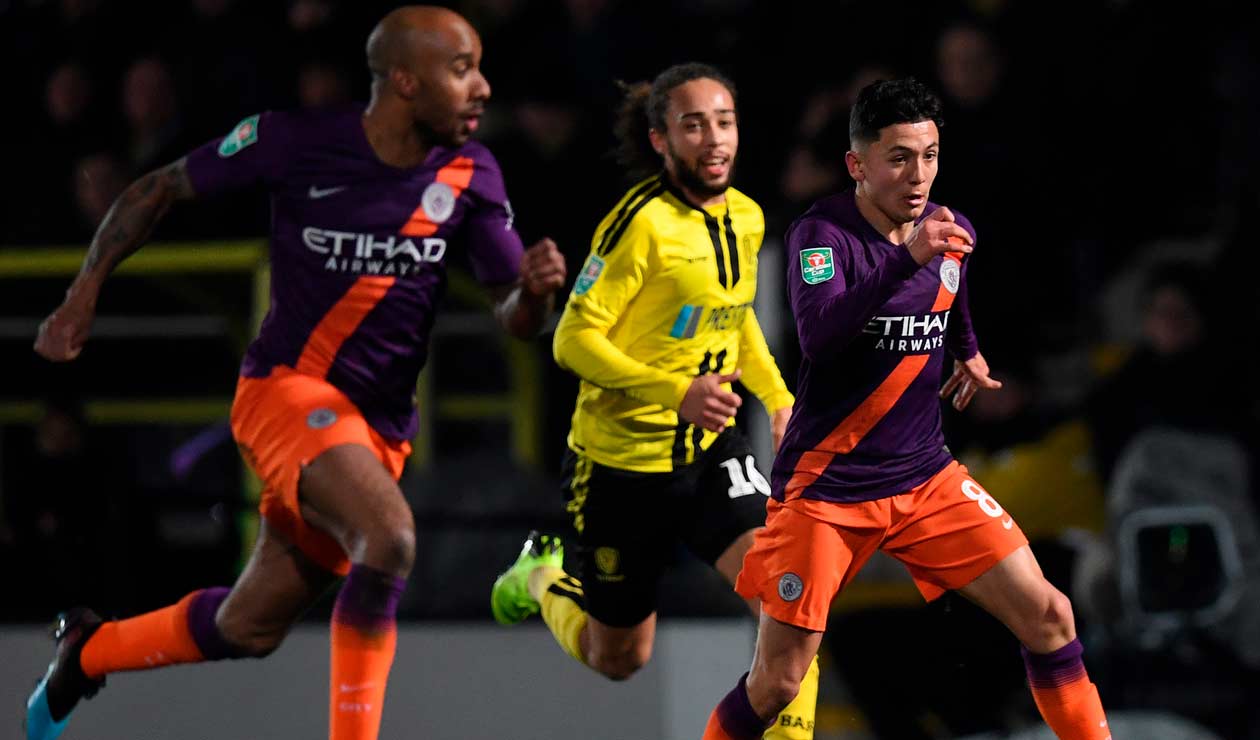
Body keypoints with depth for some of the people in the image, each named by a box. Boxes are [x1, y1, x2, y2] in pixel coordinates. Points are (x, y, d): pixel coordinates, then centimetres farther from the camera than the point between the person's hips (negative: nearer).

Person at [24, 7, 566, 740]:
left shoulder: (470, 175, -2)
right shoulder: (298, 139, -12)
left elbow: (514, 317, -1)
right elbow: (157, 192, 1)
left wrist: (536, 289, -24)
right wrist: (86, 292, -2)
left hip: (380, 426, 5)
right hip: (287, 386, -5)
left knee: (250, 630, 12)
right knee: (390, 538, -32)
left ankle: (90, 651, 39)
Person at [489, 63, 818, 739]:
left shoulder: (746, 218, 1)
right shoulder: (644, 222, -20)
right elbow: (574, 340, -20)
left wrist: (778, 399, 7)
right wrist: (676, 393, -31)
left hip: (711, 451, 5)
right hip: (622, 460, -5)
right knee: (619, 659, 14)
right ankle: (543, 577, 46)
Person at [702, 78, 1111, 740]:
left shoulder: (951, 233, 3)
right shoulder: (822, 233, -15)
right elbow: (818, 334, -35)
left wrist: (968, 351, 21)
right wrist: (906, 259, -43)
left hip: (926, 478, 5)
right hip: (824, 486, -5)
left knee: (1047, 616, -5)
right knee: (777, 683, -6)